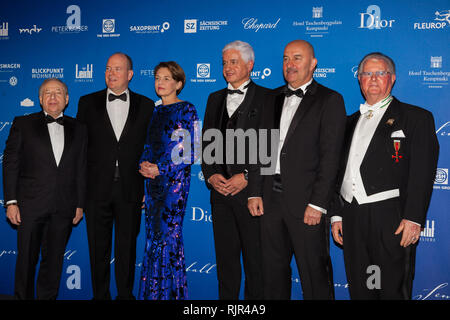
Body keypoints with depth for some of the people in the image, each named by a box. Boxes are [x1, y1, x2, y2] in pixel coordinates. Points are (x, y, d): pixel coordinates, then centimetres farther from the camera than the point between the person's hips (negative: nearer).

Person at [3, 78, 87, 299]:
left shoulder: (78, 129, 10)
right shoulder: (23, 124, 4)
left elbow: (81, 169, 10)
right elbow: (10, 163, 1)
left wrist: (80, 204, 6)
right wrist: (11, 201, -6)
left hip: (64, 208, 2)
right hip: (31, 205, -2)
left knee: (54, 260, 10)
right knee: (26, 259, 7)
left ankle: (47, 298, 23)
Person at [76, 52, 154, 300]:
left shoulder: (146, 105, 5)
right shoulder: (88, 102, 7)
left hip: (130, 190, 0)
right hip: (97, 188, 1)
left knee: (127, 247, 9)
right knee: (98, 249, 9)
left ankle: (125, 294, 23)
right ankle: (100, 295, 24)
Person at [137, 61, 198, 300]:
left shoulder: (187, 110, -4)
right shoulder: (154, 112, 15)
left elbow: (191, 152, -9)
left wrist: (161, 169, -13)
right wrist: (144, 164, -2)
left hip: (175, 179, -6)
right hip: (153, 180, 6)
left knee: (169, 234, -7)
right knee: (153, 235, 8)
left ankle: (171, 292, 6)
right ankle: (151, 292, 19)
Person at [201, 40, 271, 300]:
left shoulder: (267, 98, -2)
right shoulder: (215, 99, 16)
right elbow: (206, 142, 15)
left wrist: (247, 177, -14)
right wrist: (211, 175, 1)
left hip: (252, 190, -5)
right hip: (220, 190, 5)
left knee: (255, 257, 2)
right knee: (225, 256, 13)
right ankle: (227, 299, 25)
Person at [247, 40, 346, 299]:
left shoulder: (330, 100, -3)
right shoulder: (274, 99, 14)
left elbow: (330, 157, -9)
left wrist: (317, 204, -15)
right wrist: (255, 192, 5)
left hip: (306, 201, -5)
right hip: (271, 199, 5)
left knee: (314, 274, 2)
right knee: (273, 269, 15)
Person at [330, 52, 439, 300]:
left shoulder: (416, 117, 4)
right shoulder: (351, 121, 20)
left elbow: (423, 172, -6)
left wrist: (413, 218, -15)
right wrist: (337, 215, 13)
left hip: (391, 219, -5)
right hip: (352, 219, 5)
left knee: (393, 290, 0)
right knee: (359, 290, 11)